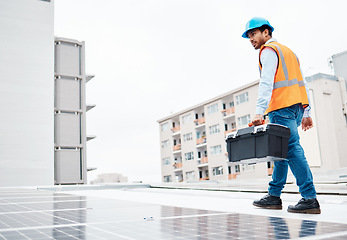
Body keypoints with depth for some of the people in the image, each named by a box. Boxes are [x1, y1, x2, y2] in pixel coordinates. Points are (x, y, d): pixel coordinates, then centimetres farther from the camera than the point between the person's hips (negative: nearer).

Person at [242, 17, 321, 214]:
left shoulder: (268, 50, 1)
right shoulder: (287, 50, 28)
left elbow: (266, 82, -14)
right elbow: (302, 83, 23)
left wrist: (259, 111, -22)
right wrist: (307, 113, 19)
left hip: (282, 108, -10)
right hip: (298, 105, 10)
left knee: (292, 149, -13)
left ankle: (310, 198, -15)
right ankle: (274, 196, 12)